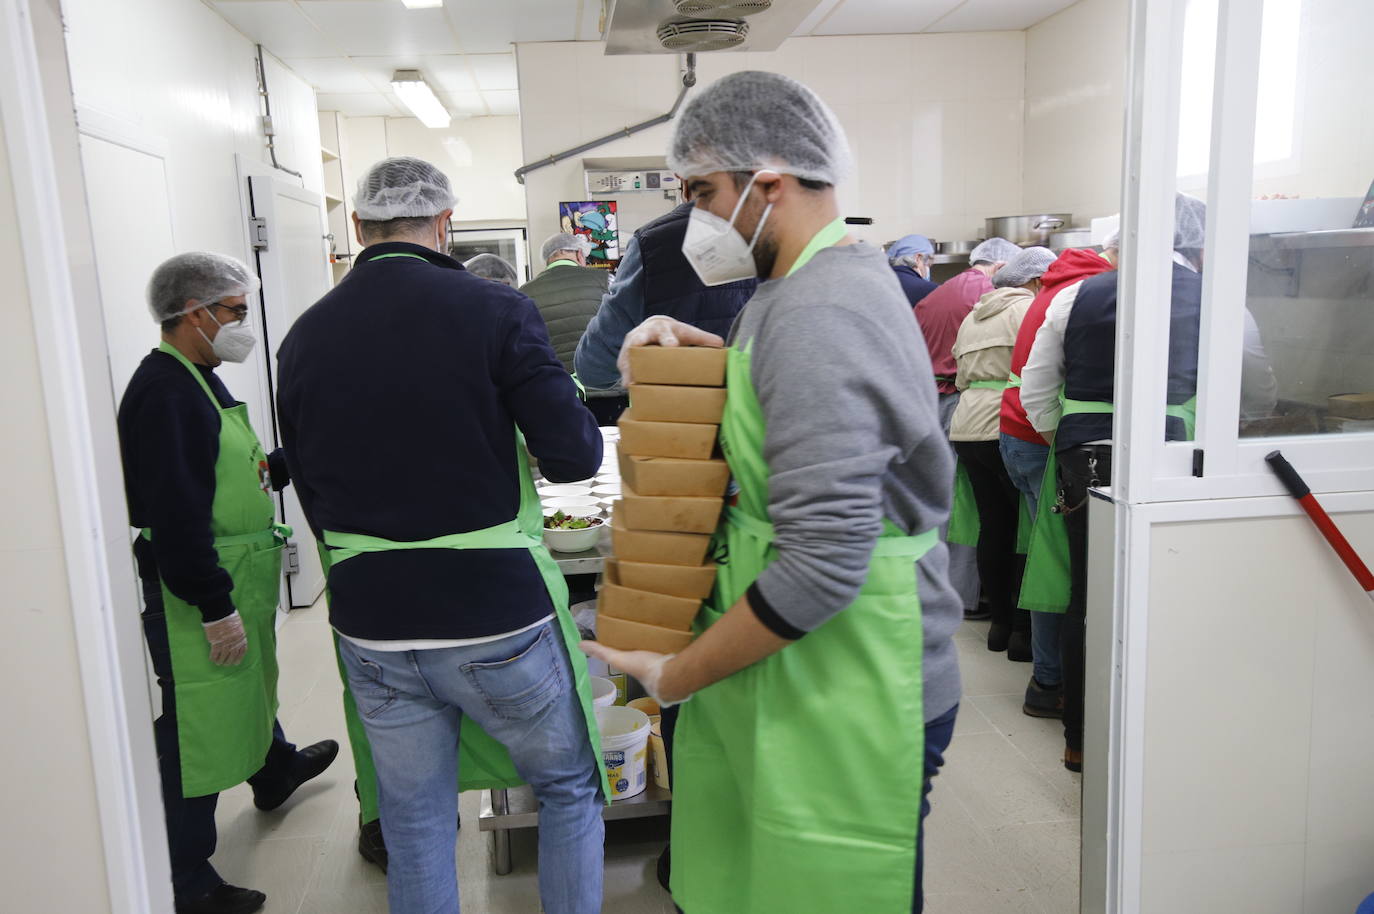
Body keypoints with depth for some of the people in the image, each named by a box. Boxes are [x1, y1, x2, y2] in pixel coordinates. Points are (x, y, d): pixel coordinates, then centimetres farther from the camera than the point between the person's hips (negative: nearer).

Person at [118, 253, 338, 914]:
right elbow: (176, 513, -27)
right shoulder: (164, 391, -22)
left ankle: (275, 769, 55)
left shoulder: (198, 381, 13)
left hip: (232, 578, 11)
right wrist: (216, 608, -26)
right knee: (198, 723, -1)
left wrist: (288, 463, 3)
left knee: (251, 684, 30)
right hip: (195, 588, -11)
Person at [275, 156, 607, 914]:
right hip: (495, 612, -4)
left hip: (369, 622, 4)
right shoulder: (494, 310, -11)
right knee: (571, 790, 18)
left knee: (413, 825, 17)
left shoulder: (304, 336, 3)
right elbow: (575, 455, -13)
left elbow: (312, 499, 7)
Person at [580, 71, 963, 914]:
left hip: (850, 702, -9)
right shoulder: (838, 272, 10)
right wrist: (702, 349, 5)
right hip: (798, 680, 9)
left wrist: (675, 676, -16)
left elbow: (822, 564, -27)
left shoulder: (817, 313, -22)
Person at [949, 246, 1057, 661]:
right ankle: (1022, 630, 0)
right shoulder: (1028, 309, -4)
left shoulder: (973, 317, 23)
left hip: (965, 429, 8)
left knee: (993, 526, 11)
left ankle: (1000, 622, 17)